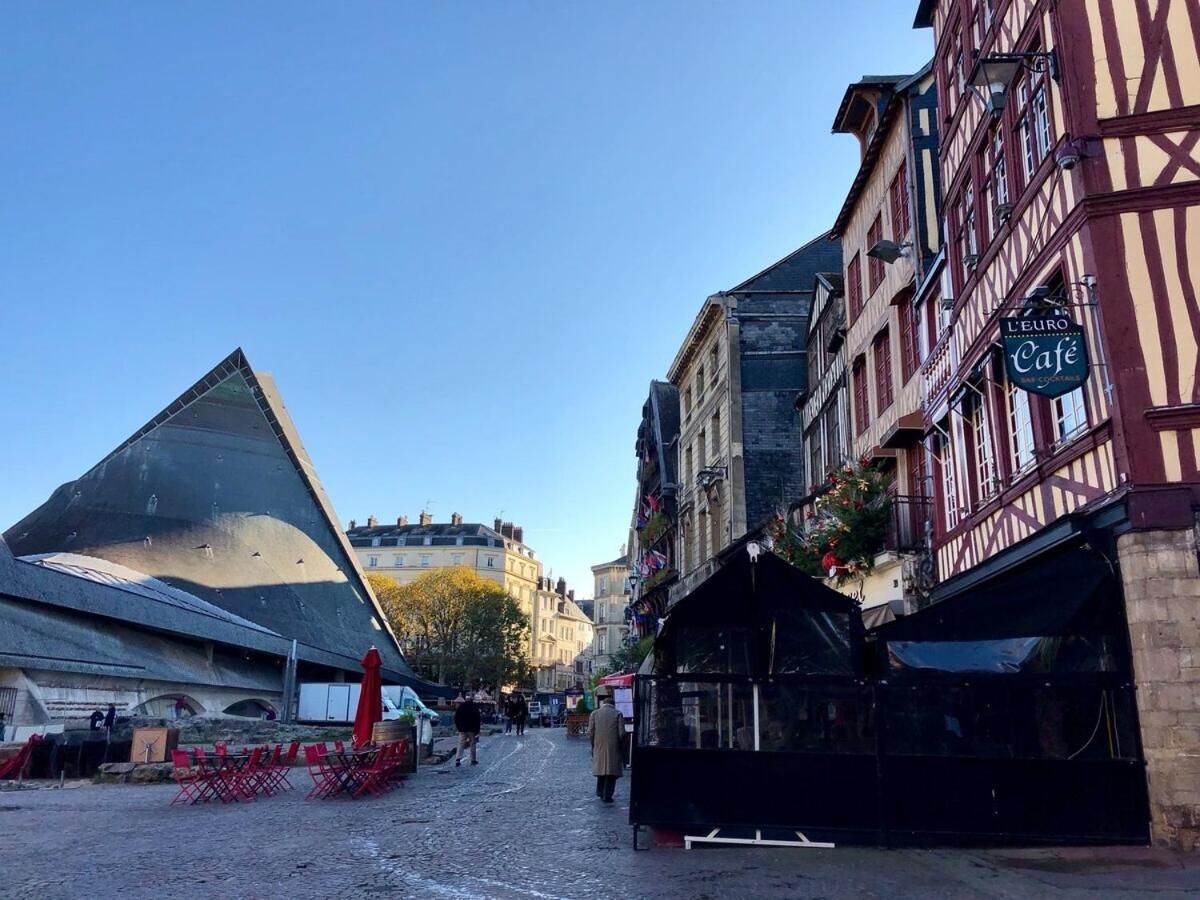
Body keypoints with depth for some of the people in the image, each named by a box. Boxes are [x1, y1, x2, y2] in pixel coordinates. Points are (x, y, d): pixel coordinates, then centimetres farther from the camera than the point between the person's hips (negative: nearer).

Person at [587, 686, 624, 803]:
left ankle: (600, 792, 29)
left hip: (599, 747, 2)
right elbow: (622, 733, -8)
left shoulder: (594, 714, -3)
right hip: (613, 748, -2)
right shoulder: (618, 713, -6)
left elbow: (590, 733, -2)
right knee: (612, 773, 6)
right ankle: (607, 796, 5)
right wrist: (620, 744, 8)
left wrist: (593, 745, 11)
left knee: (601, 769, 20)